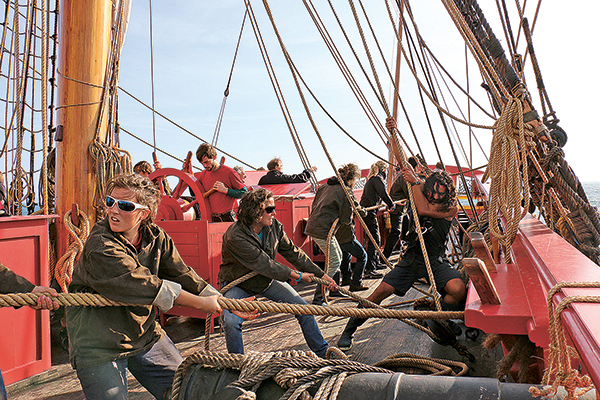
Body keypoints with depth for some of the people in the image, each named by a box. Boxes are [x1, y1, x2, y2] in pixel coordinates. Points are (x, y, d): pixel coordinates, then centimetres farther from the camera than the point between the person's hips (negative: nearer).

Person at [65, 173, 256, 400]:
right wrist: (201, 303, -26)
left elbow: (183, 276, 0)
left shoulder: (156, 238, -4)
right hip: (98, 345, -6)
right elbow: (144, 285, -28)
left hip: (145, 334, 6)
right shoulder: (100, 246, -24)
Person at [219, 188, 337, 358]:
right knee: (232, 322, -27)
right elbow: (264, 264, -31)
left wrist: (321, 275, -8)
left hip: (268, 279, 5)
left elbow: (292, 252, -6)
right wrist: (297, 276, -25)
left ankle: (323, 352, 18)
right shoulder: (235, 237, -33)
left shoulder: (275, 226, -15)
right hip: (237, 283, -5)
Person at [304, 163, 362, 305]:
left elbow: (315, 205, 20)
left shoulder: (326, 185, 14)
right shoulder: (346, 192, -10)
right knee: (335, 262, 1)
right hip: (323, 230, -9)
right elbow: (346, 219, -9)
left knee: (338, 255, 22)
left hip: (313, 225, 9)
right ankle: (318, 298, -1)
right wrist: (352, 214, 12)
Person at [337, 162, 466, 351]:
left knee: (459, 289, -28)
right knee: (381, 291, -11)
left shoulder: (451, 209, -12)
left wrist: (415, 182, -22)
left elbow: (424, 210, -27)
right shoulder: (421, 190, -3)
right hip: (412, 258, 1)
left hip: (436, 261, -1)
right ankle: (348, 331, 3)